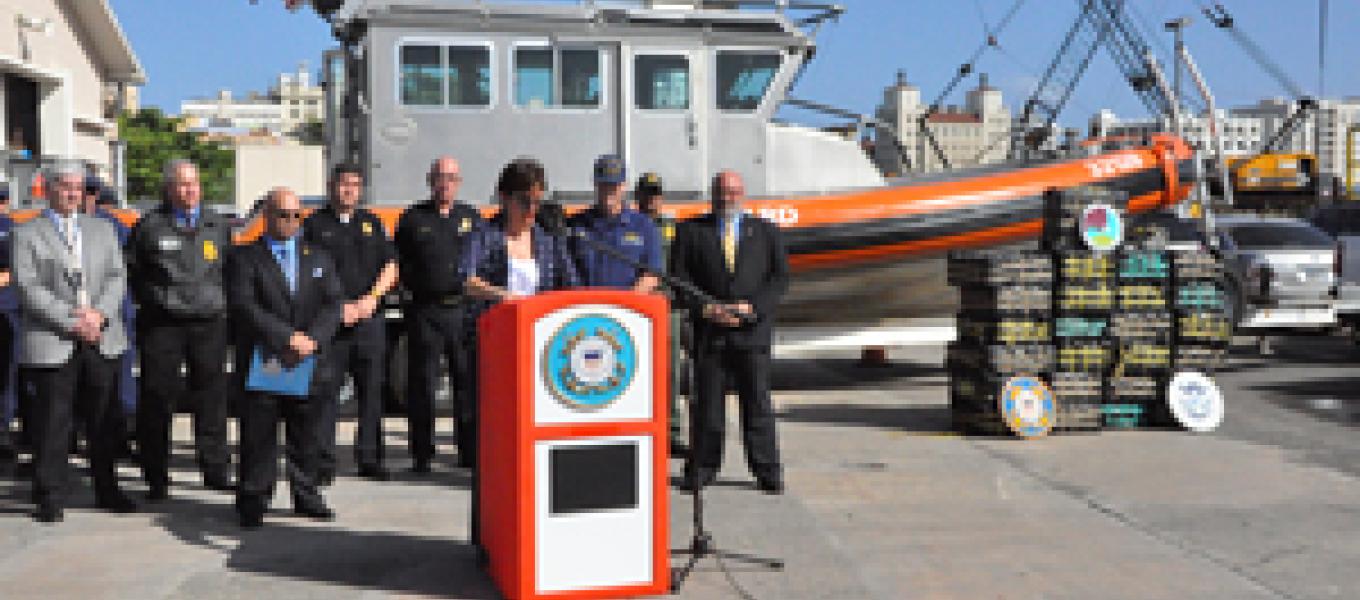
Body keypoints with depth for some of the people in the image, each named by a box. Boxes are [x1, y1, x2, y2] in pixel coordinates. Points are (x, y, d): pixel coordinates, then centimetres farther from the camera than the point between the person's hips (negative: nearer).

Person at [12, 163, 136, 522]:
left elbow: (117, 276, 8)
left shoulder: (101, 230, 15)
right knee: (52, 423, 1)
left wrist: (99, 313, -9)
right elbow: (28, 288, -7)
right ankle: (50, 498, 12)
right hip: (51, 344, -4)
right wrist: (71, 322, -15)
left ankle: (107, 490, 21)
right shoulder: (26, 234, 2)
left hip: (102, 339, 4)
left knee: (105, 421, 9)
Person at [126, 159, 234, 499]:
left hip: (209, 322, 3)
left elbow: (229, 268, 17)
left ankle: (215, 468, 17)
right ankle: (156, 476, 12)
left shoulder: (217, 225, 10)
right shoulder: (150, 226, 1)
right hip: (162, 323, -2)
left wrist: (220, 302, 9)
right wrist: (150, 299, 3)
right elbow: (131, 270, 6)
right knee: (158, 397, 1)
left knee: (212, 397, 6)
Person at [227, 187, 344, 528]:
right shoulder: (245, 258, 2)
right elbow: (244, 307, -11)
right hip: (261, 365, -3)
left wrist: (312, 338, -12)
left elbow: (334, 303, 4)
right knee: (258, 436, 1)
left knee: (305, 436, 11)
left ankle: (306, 497, 22)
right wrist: (287, 338, -19)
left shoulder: (318, 258, 15)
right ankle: (253, 502, 11)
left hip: (309, 364, 3)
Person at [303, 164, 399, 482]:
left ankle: (369, 458, 15)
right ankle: (324, 461, 3)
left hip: (370, 319, 3)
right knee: (326, 392, -3)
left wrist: (371, 299, -3)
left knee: (371, 390, 6)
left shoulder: (371, 223, 16)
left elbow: (390, 267, 12)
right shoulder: (316, 224, 4)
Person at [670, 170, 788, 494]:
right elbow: (678, 277, 4)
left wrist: (753, 306, -8)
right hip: (708, 329, 0)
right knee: (706, 403, 3)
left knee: (757, 402, 1)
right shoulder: (691, 230, 9)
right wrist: (705, 308, -9)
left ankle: (767, 471, 9)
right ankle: (701, 468, 14)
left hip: (752, 330, 0)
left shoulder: (765, 231, 12)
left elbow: (780, 276, 6)